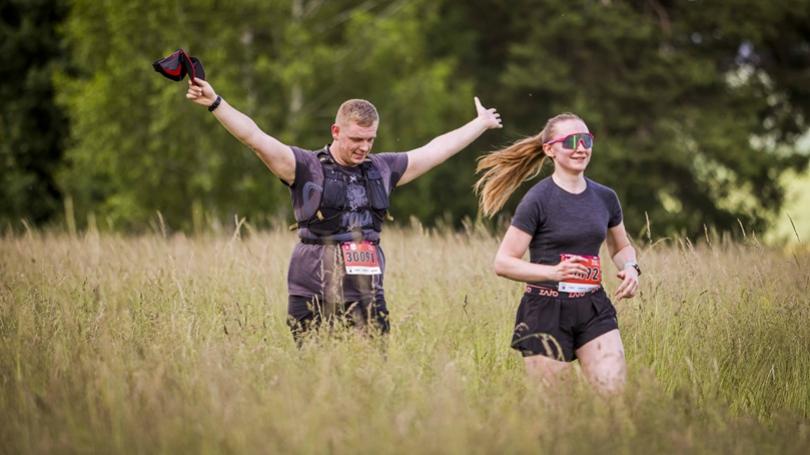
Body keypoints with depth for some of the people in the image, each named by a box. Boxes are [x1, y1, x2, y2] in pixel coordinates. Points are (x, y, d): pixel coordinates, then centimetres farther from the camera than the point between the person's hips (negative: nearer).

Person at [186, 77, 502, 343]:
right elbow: (254, 137, -10)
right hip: (313, 304, -4)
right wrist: (215, 103, -21)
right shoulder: (307, 168, 0)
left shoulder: (382, 170, 14)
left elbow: (436, 150, 26)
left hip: (368, 302, 4)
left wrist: (481, 124, 37)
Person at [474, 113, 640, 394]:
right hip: (547, 310, -4)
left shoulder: (605, 198, 8)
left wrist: (630, 267, 2)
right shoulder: (538, 201, -8)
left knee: (615, 391, -12)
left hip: (594, 310, 4)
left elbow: (621, 247, 25)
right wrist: (553, 271, -23)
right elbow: (503, 263, -9)